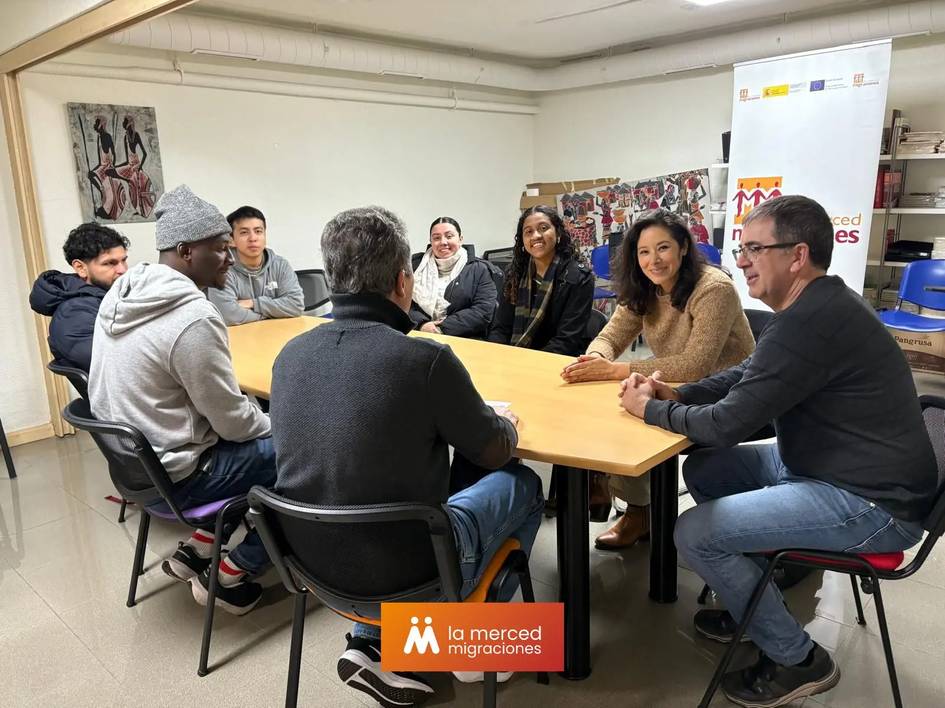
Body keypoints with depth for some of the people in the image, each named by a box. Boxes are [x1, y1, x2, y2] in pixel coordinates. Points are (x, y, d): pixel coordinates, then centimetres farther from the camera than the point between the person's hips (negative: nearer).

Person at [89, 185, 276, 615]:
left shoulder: (121, 293, 2)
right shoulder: (194, 318, -27)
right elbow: (232, 420, -20)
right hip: (170, 476, -9)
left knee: (257, 439, 22)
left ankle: (196, 550, 23)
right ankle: (228, 576, 8)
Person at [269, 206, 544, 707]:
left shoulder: (290, 354, -6)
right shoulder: (425, 358, -24)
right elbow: (495, 451, -8)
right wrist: (507, 423, 16)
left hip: (317, 561, 6)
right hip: (409, 569, -5)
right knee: (522, 483, 18)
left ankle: (372, 644, 23)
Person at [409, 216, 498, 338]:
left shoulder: (479, 269, 9)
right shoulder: (418, 266, 18)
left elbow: (483, 312, -3)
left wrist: (443, 328, -11)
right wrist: (422, 324, -13)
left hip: (465, 342, -2)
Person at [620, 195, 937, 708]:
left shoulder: (810, 321, -27)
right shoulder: (818, 304, 7)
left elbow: (726, 424, -24)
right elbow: (745, 377, 17)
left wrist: (649, 408, -7)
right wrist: (674, 393, 1)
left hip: (870, 504, -10)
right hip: (828, 465, 10)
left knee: (694, 534, -15)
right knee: (703, 470, 14)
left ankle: (796, 659, 7)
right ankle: (753, 600, 28)